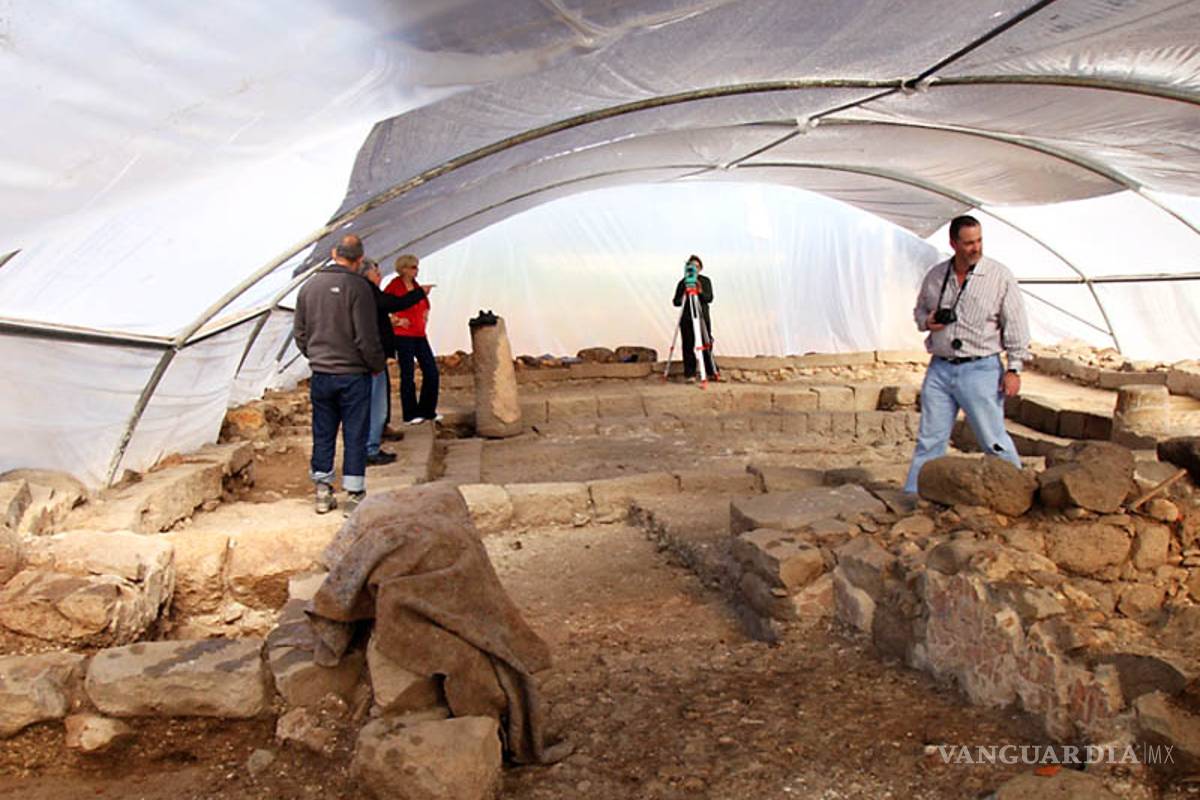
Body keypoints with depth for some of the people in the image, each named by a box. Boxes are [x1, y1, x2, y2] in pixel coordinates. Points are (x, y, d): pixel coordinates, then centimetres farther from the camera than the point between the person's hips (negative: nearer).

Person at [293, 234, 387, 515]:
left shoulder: (309, 286, 6)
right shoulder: (357, 287, -13)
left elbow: (299, 333, 12)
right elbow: (367, 337, -15)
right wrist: (378, 365, 0)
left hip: (320, 374, 5)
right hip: (353, 374, -5)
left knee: (323, 434, 13)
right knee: (355, 435, 3)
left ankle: (322, 492, 20)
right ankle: (354, 495, 7)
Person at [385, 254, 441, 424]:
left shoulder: (417, 286, 11)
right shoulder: (394, 286, -9)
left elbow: (425, 305, 28)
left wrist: (425, 317, 12)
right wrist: (394, 320, -14)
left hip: (419, 335, 7)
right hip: (403, 335, -7)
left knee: (431, 371, 4)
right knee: (408, 375, -1)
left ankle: (427, 410, 16)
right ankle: (411, 414, 8)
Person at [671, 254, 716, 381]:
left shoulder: (705, 281, 7)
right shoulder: (683, 282, 2)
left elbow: (709, 298, -4)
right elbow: (676, 302, 0)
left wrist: (701, 291, -21)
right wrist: (682, 298, -20)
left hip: (703, 317, 1)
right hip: (687, 319, -1)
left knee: (707, 344, 1)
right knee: (688, 346, -3)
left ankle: (711, 371, 11)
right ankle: (690, 374, 3)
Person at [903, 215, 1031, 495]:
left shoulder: (1000, 277, -3)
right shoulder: (935, 275, 7)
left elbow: (1016, 325, -2)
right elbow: (919, 309, 22)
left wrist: (1014, 368, -7)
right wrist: (926, 322, -2)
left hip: (980, 369, -3)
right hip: (939, 368, 3)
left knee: (994, 440, 1)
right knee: (929, 438, 6)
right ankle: (913, 496, 13)